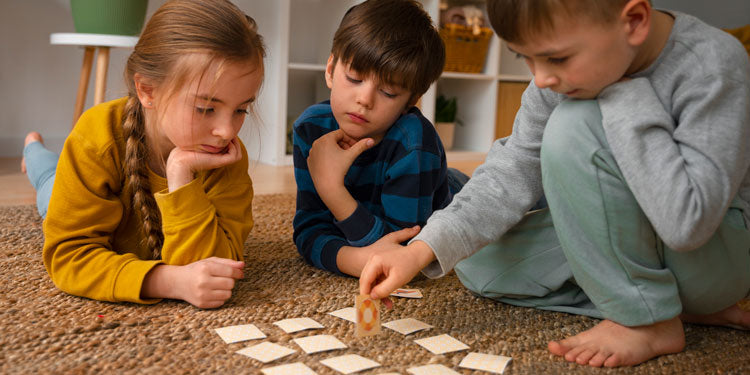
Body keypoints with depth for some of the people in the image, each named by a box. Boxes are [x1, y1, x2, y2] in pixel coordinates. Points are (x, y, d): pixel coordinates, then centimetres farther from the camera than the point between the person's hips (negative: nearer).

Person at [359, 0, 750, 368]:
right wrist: (421, 250, -20)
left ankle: (648, 319, -12)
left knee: (574, 129, -27)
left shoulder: (715, 65, -28)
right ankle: (687, 304, -1)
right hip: (626, 242, 7)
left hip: (719, 253, -7)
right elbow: (514, 171, -9)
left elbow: (687, 222, -36)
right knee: (480, 264, -4)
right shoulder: (569, 64, -10)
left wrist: (626, 95, -32)